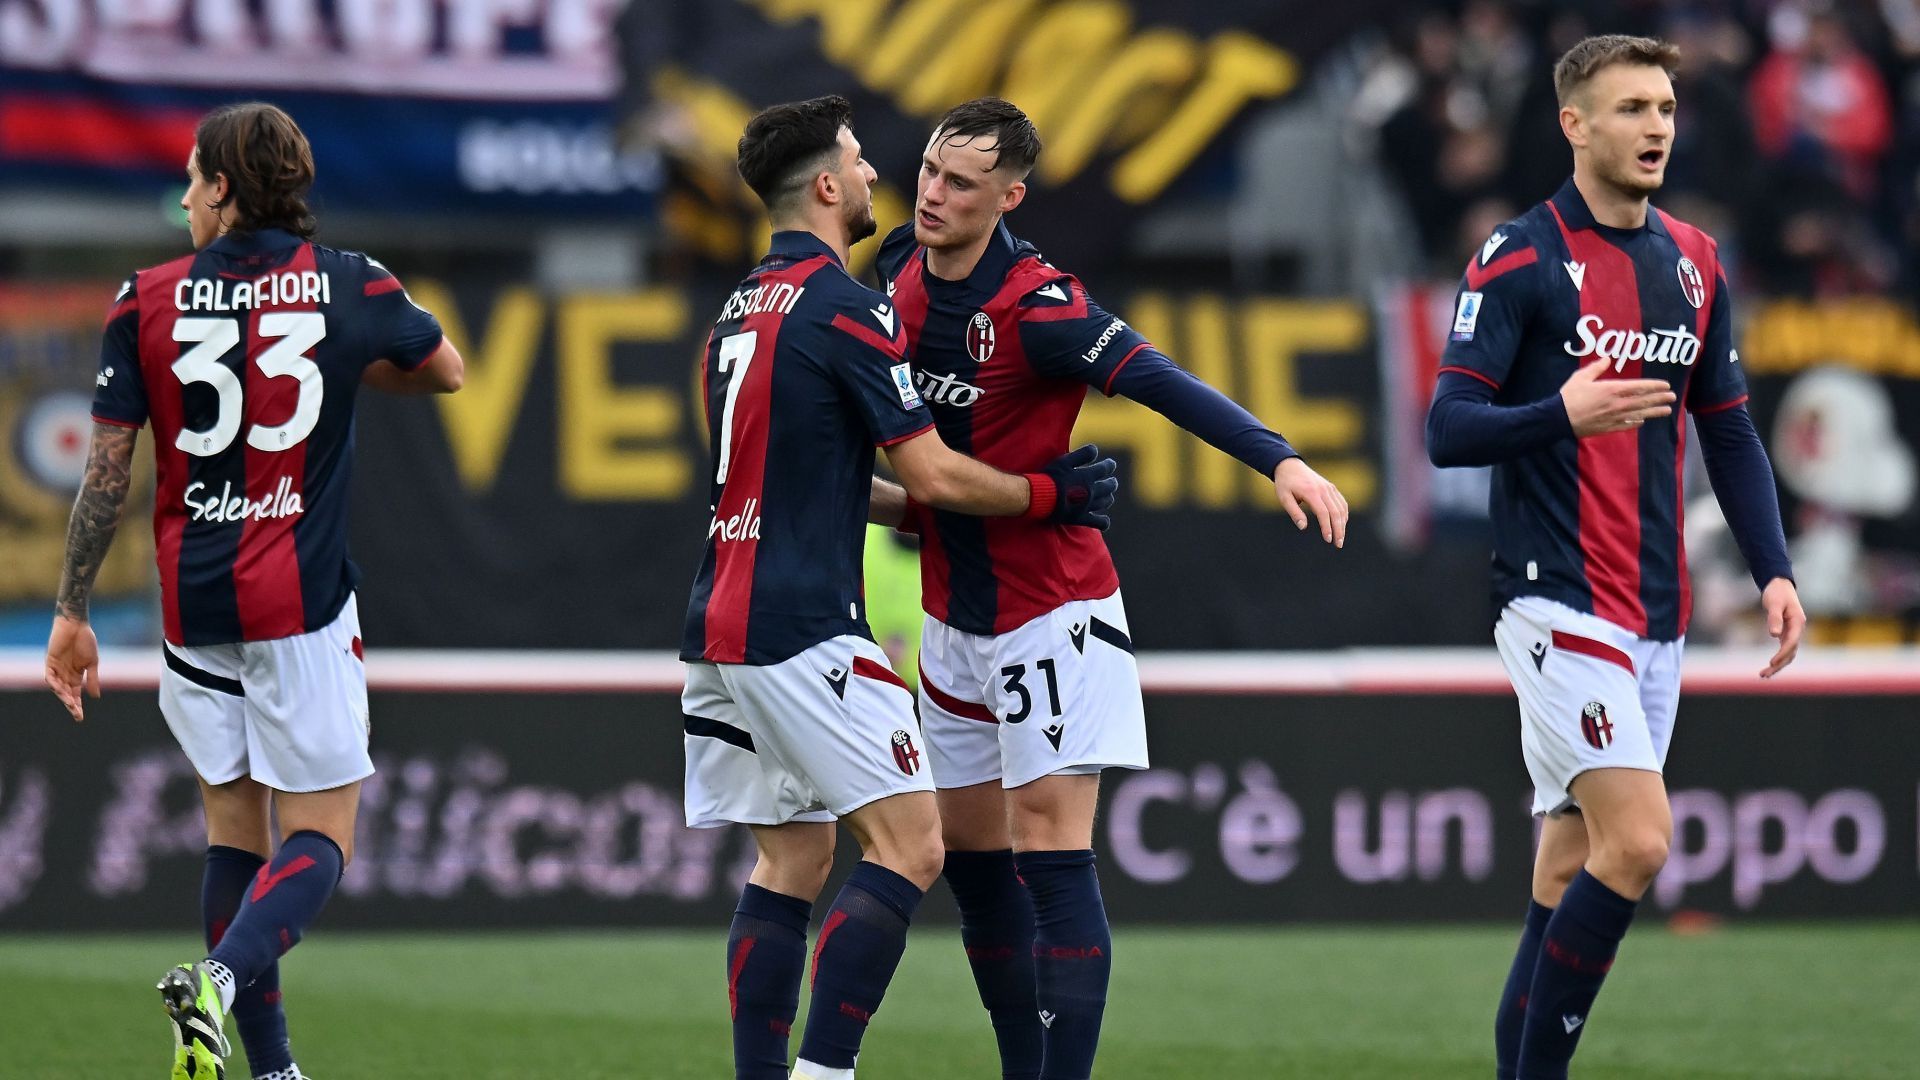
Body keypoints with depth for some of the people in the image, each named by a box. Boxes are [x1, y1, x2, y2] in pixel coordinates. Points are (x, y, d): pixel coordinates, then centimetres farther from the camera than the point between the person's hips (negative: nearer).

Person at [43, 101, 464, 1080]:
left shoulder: (147, 300, -1)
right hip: (302, 598, -2)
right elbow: (445, 370, 17)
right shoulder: (348, 287, -1)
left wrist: (73, 612, 6)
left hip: (194, 600, 2)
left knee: (234, 830, 14)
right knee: (320, 835, 0)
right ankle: (219, 979, -27)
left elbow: (105, 467, -1)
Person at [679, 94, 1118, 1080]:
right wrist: (1053, 495, 4)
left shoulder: (743, 307, 17)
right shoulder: (843, 306, -10)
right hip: (802, 627, -9)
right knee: (908, 845, -8)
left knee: (790, 863, 12)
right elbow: (932, 475, -10)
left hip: (723, 624, 9)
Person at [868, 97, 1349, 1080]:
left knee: (1050, 847, -13)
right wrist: (904, 503, 9)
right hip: (952, 617, 8)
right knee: (970, 850, 11)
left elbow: (1161, 384, -32)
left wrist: (1279, 460, -45)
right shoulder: (901, 274, 1)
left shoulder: (1035, 307, -22)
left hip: (1051, 611, -8)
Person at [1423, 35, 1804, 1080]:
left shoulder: (1695, 261, 13)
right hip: (1558, 599, -6)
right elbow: (1448, 429, -10)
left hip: (1655, 615, 7)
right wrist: (1561, 416, -28)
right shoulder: (1519, 258, -7)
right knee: (1636, 840, -18)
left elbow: (1728, 431, 19)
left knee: (1571, 872, 7)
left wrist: (1773, 570, 8)